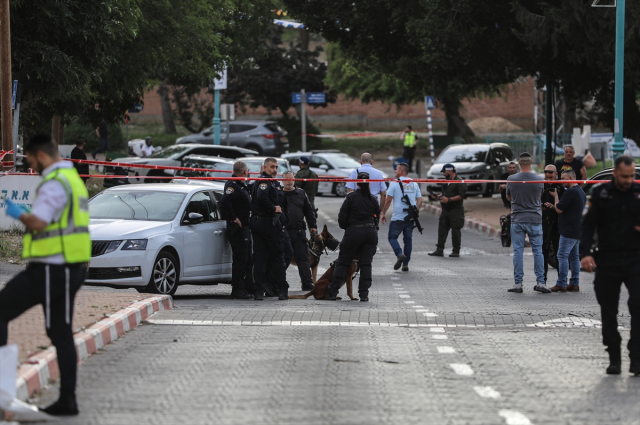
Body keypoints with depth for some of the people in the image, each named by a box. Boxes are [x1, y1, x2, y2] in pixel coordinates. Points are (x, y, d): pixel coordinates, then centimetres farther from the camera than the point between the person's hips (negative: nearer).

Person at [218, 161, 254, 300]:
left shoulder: (241, 186, 18)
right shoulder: (233, 185, -16)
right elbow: (224, 203, -29)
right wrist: (233, 219, -23)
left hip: (245, 229, 11)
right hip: (237, 229, -11)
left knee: (247, 260, 15)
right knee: (239, 259, -8)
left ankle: (247, 288, 22)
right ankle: (238, 290, -5)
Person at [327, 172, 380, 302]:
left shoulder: (351, 197, -7)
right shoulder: (373, 199, 5)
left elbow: (342, 216, -7)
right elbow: (377, 217, 9)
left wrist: (345, 227, 11)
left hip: (354, 232, -3)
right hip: (371, 232, 3)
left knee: (343, 262, 4)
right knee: (366, 263, 6)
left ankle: (332, 292, 3)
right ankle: (364, 294, 1)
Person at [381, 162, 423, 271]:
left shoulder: (395, 183, -5)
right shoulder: (414, 184, 10)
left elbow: (388, 200, -6)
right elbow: (420, 200, 8)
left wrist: (383, 213, 1)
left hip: (398, 217, -5)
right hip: (411, 218, 5)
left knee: (392, 237, 8)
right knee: (408, 239, 11)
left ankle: (400, 254, -17)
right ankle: (405, 264, 11)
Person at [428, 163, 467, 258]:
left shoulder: (459, 182, -8)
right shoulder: (446, 182, 18)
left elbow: (461, 196, -15)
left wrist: (449, 199, -22)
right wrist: (438, 196, 7)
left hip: (456, 210, -8)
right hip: (445, 210, 8)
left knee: (455, 230, -2)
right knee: (442, 229, 3)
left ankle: (456, 251, 5)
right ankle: (439, 250, 5)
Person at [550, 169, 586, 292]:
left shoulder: (570, 192, -16)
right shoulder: (581, 192, 16)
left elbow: (559, 209, -15)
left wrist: (555, 196, 1)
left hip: (569, 230, -10)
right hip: (577, 230, 10)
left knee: (562, 255, -8)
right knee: (574, 256, 11)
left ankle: (561, 284, -9)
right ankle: (575, 284, 12)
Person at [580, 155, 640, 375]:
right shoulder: (600, 193, 4)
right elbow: (588, 224, 1)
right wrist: (585, 253, -12)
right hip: (608, 261, 0)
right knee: (609, 312, 4)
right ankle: (614, 359, 14)